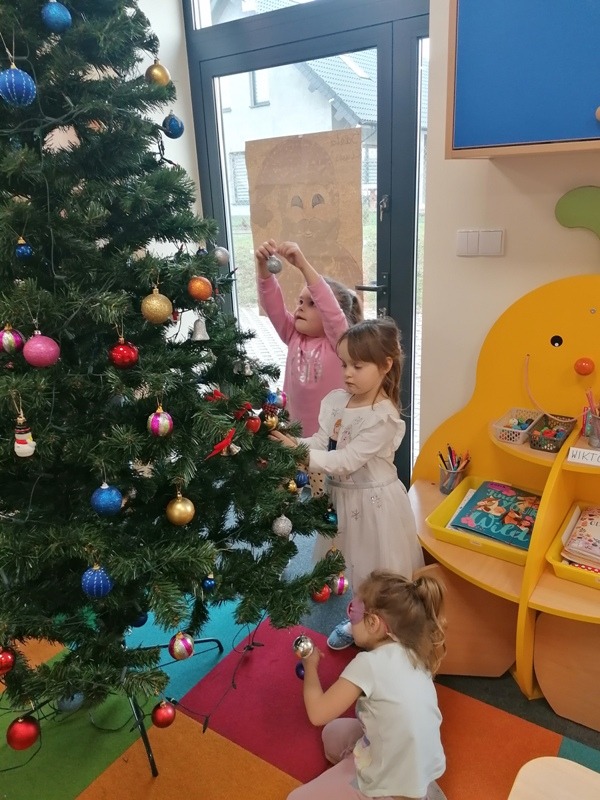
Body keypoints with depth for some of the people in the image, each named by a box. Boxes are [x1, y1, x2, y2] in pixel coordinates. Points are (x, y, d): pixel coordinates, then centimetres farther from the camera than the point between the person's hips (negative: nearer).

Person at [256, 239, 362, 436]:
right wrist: (263, 265, -26)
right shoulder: (294, 336, 0)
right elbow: (272, 304, -10)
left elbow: (330, 308, -31)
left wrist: (302, 264, -38)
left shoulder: (339, 342, -13)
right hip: (296, 433, 5)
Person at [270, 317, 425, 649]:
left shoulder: (383, 417, -23)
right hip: (343, 497, 7)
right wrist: (291, 442, -24)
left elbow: (347, 460, -29)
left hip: (373, 502, -7)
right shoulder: (335, 400, -2)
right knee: (356, 568, 24)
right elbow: (320, 442, -5)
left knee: (378, 573, 11)